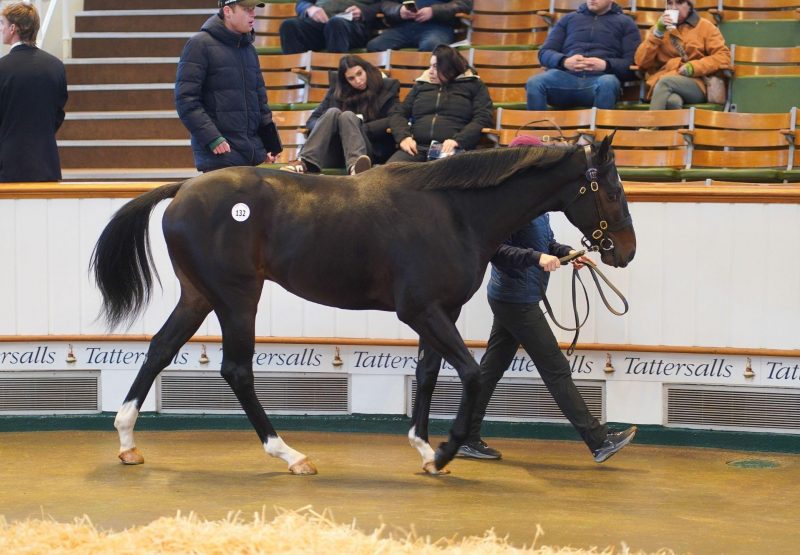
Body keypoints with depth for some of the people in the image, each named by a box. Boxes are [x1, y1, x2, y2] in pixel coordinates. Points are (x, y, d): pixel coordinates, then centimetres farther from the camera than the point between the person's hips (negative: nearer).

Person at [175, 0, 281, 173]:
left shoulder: (249, 49, 17)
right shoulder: (200, 44, -4)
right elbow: (186, 99, -10)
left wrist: (271, 144, 14)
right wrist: (212, 138, -18)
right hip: (219, 154, -7)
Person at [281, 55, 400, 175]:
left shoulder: (388, 87, 7)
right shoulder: (338, 90, 14)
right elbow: (313, 120, 10)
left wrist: (362, 129, -13)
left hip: (373, 150, -2)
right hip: (335, 154, 2)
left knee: (347, 115, -28)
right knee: (333, 112, -24)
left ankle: (355, 165, -59)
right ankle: (306, 162, -46)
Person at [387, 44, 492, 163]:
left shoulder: (473, 85, 14)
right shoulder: (421, 85, 26)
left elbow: (483, 118, 2)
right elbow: (398, 113, 22)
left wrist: (458, 140, -16)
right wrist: (403, 136, -1)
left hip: (451, 148, -3)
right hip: (417, 147, 3)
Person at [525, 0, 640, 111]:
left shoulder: (625, 23, 19)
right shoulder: (568, 19, 26)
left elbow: (633, 63, 8)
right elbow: (544, 53, 18)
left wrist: (606, 65, -13)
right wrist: (564, 62, -6)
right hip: (566, 76, 2)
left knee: (607, 83, -40)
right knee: (534, 83, -32)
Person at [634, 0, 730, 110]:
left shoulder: (705, 27, 13)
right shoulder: (660, 28, 19)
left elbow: (723, 57, 2)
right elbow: (641, 62, 8)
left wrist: (694, 67, -11)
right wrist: (658, 33, -2)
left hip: (695, 85, -1)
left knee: (665, 82, -34)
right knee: (673, 101, -37)